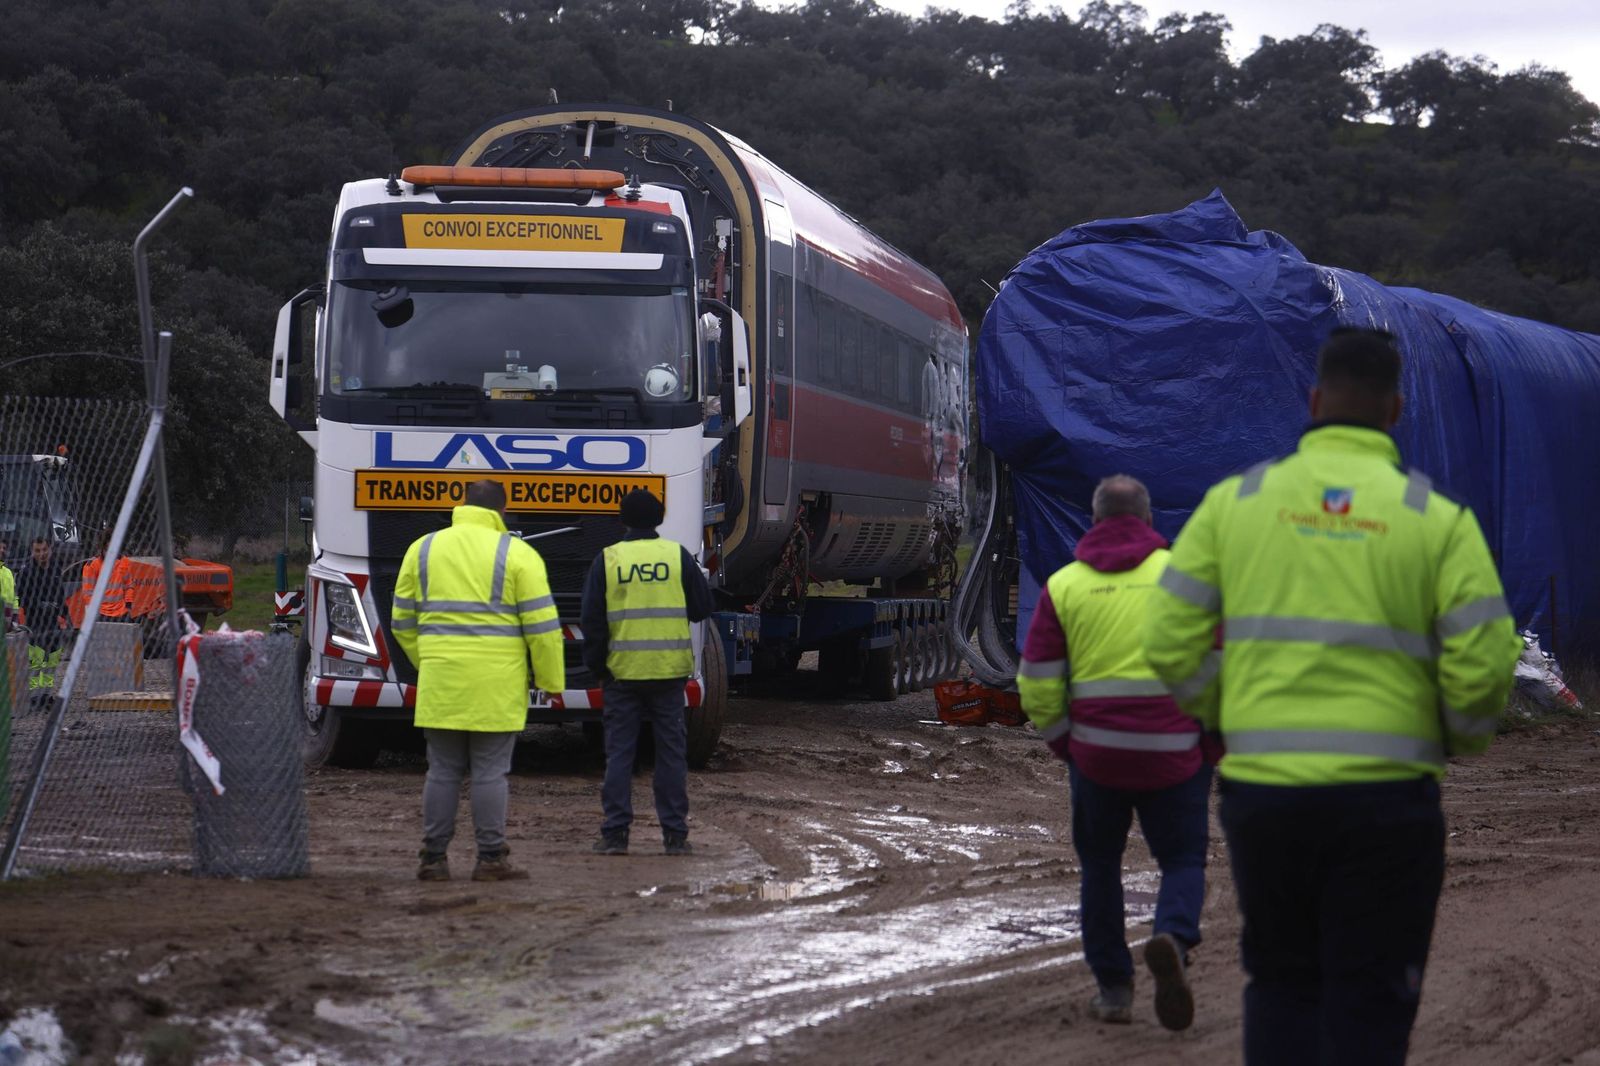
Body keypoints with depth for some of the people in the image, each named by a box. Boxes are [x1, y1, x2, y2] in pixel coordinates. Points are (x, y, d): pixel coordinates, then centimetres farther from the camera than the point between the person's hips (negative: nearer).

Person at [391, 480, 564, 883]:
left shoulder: (423, 550, 9)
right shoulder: (517, 554, -2)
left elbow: (402, 622, 14)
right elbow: (542, 625, -5)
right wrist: (552, 681, 3)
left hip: (441, 683, 3)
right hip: (496, 684, -3)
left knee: (443, 771, 8)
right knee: (490, 772, 1)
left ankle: (433, 858, 9)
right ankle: (490, 859, 2)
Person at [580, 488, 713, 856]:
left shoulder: (607, 560, 0)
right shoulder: (677, 556, 0)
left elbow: (592, 620, 1)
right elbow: (702, 607, 6)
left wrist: (596, 665, 11)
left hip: (623, 671, 0)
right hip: (670, 671, 0)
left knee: (619, 752, 4)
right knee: (671, 753, 6)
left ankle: (615, 833, 2)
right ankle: (675, 835, 6)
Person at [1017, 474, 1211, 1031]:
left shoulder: (1064, 585, 3)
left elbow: (1037, 685, 0)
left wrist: (1064, 743, 12)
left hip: (1095, 754, 1)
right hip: (1176, 753, -1)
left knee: (1100, 866, 17)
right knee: (1182, 861, 10)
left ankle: (1113, 988, 15)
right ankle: (1173, 938, -19)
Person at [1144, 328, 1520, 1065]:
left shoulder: (1234, 502, 4)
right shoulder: (1438, 519, -1)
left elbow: (1171, 646, 2)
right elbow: (1482, 669, -7)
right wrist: (1463, 738, 14)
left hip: (1262, 788, 2)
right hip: (1384, 797, -2)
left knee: (1281, 984, 18)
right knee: (1368, 1004, 5)